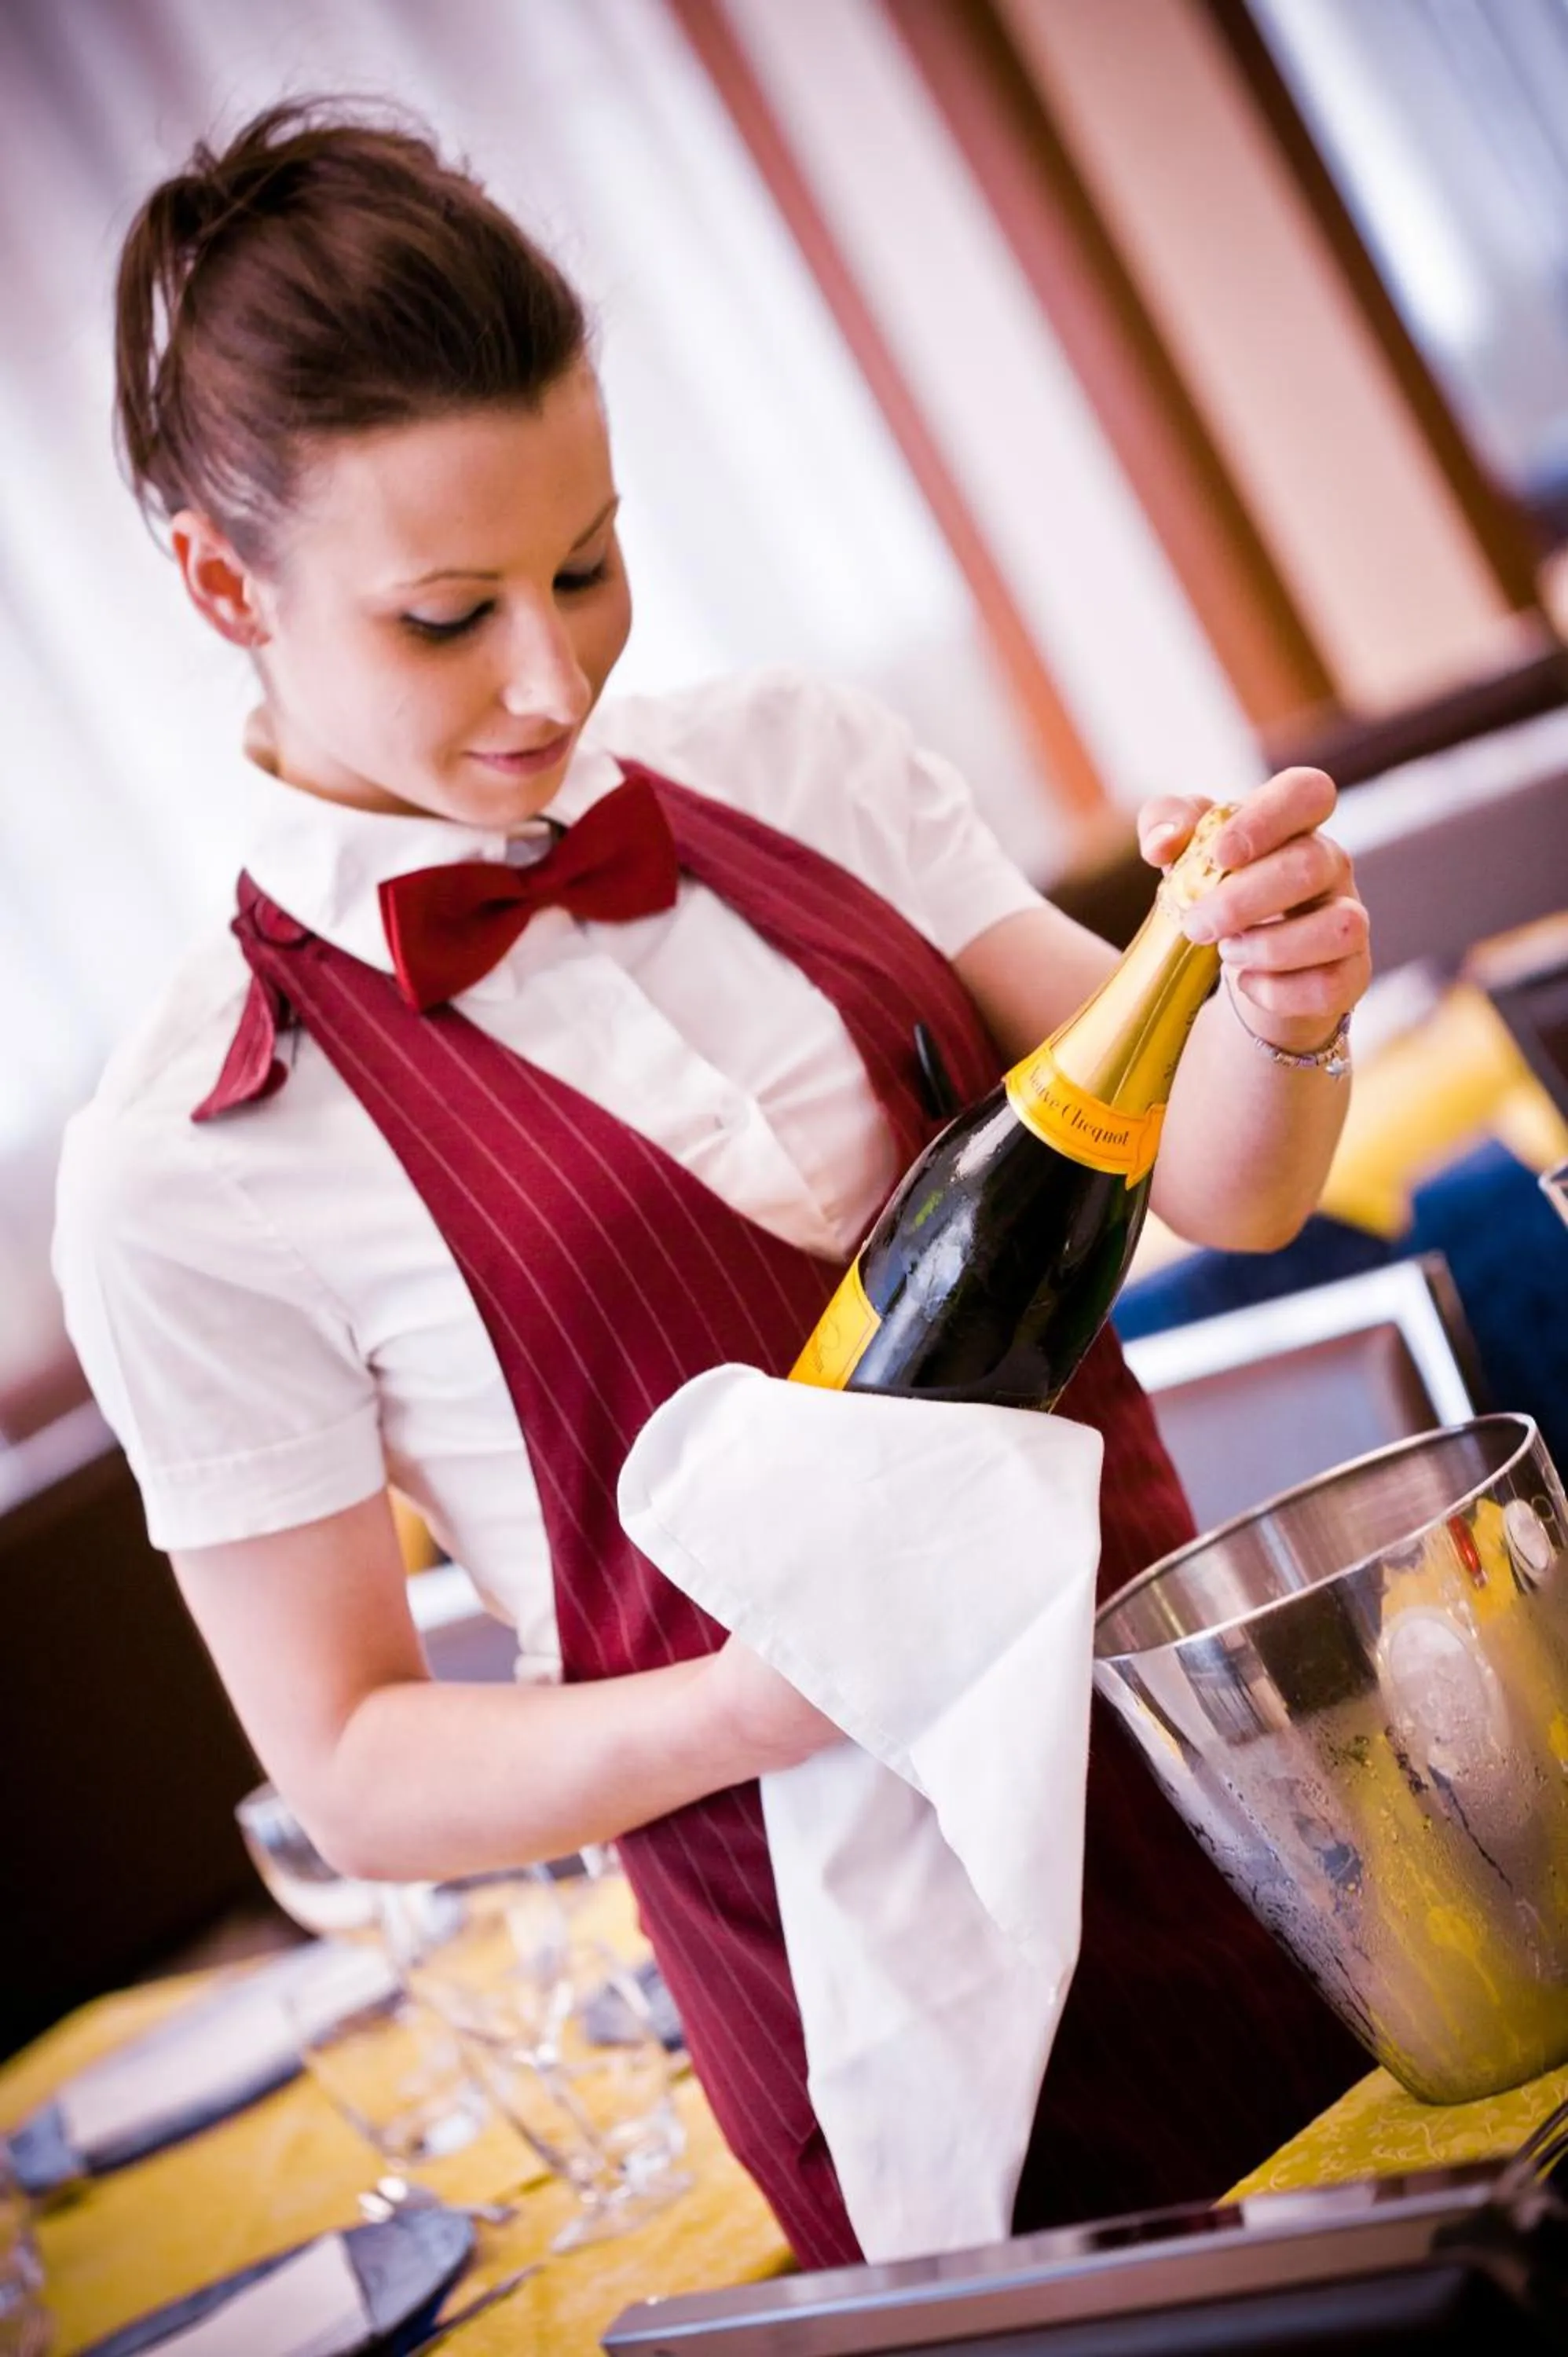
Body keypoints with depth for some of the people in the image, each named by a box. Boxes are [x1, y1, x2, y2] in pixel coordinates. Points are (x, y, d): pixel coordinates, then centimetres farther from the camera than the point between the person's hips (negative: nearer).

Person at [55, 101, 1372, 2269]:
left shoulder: (789, 762, -3)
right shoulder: (186, 1176, -14)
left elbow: (1218, 1186, -3)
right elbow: (353, 1769, -8)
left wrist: (1277, 1006, -25)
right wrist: (754, 1705, -25)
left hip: (1203, 1743, 4)